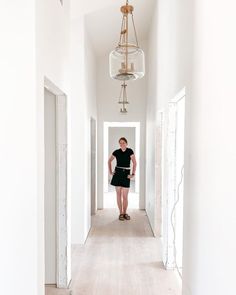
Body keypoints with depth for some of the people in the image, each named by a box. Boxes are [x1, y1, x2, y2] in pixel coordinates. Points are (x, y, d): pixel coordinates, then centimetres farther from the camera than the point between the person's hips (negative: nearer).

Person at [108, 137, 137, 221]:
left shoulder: (130, 151, -5)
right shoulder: (116, 152, 1)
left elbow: (134, 163, -7)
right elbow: (109, 161, 14)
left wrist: (133, 174, -12)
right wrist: (110, 172, 8)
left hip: (126, 174, -1)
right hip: (117, 174, 1)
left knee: (125, 196, 0)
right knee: (119, 194, 4)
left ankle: (125, 213, 17)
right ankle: (121, 213, 14)